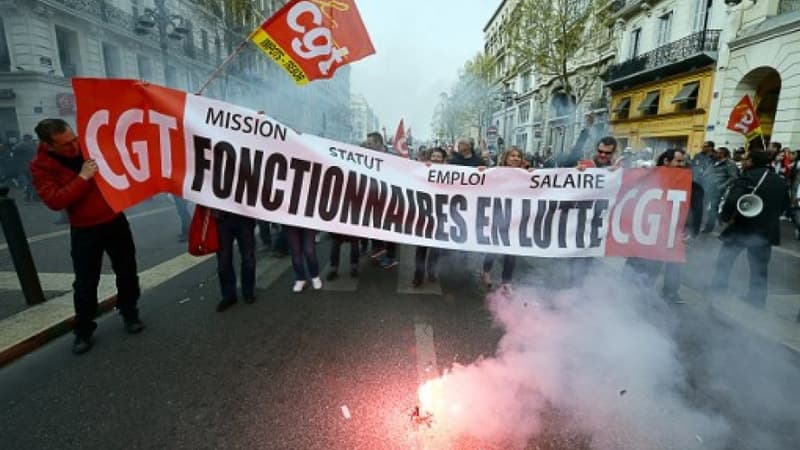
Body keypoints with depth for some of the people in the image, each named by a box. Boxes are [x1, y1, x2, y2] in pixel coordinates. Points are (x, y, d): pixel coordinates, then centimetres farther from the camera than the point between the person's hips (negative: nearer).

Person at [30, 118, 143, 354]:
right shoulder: (41, 166, -10)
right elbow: (54, 201, -22)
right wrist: (82, 178, -26)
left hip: (115, 220, 2)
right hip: (84, 230, -2)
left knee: (127, 271, 11)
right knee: (85, 283, 4)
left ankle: (130, 313, 30)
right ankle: (83, 330, 21)